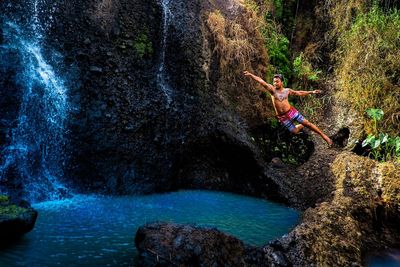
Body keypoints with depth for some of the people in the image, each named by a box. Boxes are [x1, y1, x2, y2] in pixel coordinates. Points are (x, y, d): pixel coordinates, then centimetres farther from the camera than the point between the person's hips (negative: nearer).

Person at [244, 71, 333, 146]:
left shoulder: (287, 90, 2)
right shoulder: (272, 89, -8)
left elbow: (299, 93, 17)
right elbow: (261, 81, -20)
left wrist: (311, 92, 19)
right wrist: (250, 75, -29)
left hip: (291, 111, 1)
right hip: (282, 117, -1)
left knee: (307, 123, -4)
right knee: (294, 132, 6)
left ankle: (324, 136, 9)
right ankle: (301, 126, 42)